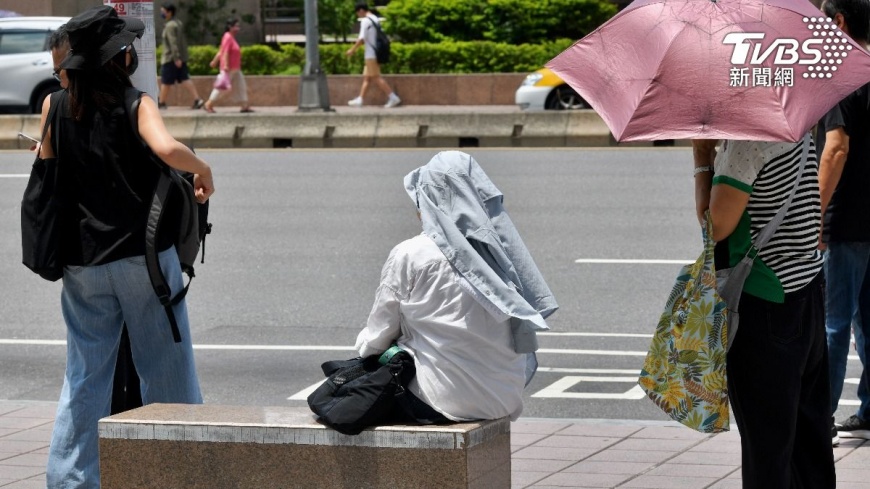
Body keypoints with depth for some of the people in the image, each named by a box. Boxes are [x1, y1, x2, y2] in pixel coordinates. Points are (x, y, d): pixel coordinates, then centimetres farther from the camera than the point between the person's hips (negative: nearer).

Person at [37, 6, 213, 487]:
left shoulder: (55, 106, 3)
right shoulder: (136, 105, -9)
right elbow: (168, 149, -26)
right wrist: (202, 169, -8)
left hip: (81, 262, 4)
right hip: (144, 255, -4)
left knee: (84, 375, 11)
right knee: (166, 370, 5)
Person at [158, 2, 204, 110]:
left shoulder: (170, 26, -16)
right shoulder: (178, 23, 14)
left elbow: (173, 42, -24)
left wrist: (176, 58, -29)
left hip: (170, 58, -9)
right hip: (181, 58, 9)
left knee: (165, 81, 4)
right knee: (184, 80, 4)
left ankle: (161, 102, 15)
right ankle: (197, 100, -7)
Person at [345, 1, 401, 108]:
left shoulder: (365, 21, -13)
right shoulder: (376, 19, 14)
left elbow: (361, 39, -18)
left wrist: (352, 50, -9)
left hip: (371, 54, -9)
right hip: (376, 53, 9)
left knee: (376, 77, -8)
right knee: (366, 77, 12)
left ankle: (393, 97, -12)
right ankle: (359, 100, 13)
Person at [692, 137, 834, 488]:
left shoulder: (746, 140, -18)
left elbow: (716, 225, -16)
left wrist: (702, 157, -6)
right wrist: (713, 157, 9)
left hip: (764, 304, -9)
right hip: (809, 296, 9)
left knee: (767, 439, -2)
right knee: (809, 432, 15)